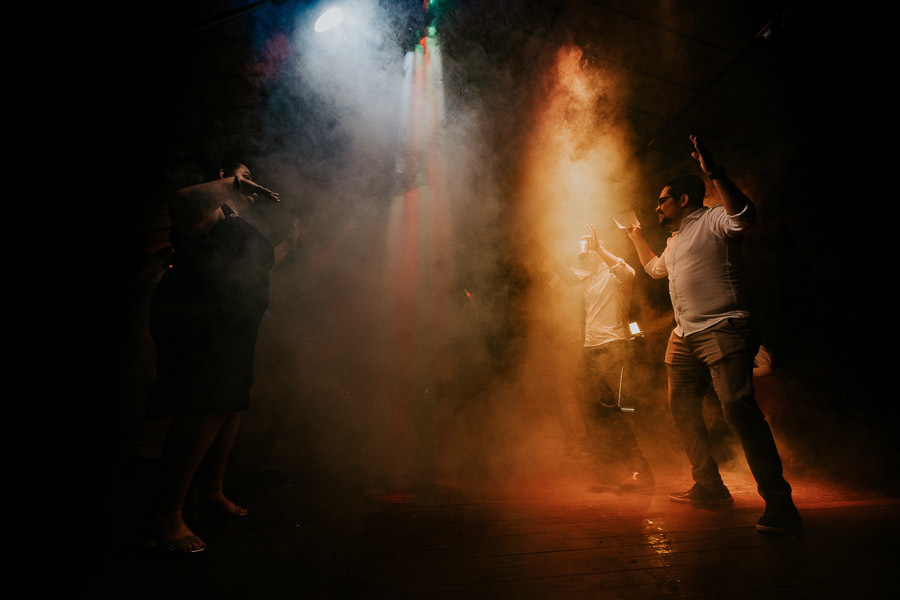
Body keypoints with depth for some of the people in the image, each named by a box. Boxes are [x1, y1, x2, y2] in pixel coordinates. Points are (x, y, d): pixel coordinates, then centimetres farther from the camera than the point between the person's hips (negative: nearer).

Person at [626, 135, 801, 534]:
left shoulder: (712, 220, -1)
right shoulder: (676, 239, 25)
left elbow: (744, 216, -25)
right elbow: (654, 267, 43)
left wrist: (713, 172, -33)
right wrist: (636, 234, 45)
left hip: (722, 330, -9)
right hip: (684, 338, 10)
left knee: (738, 406, -21)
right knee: (682, 408, 9)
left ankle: (778, 502, -13)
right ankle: (710, 486, 19)